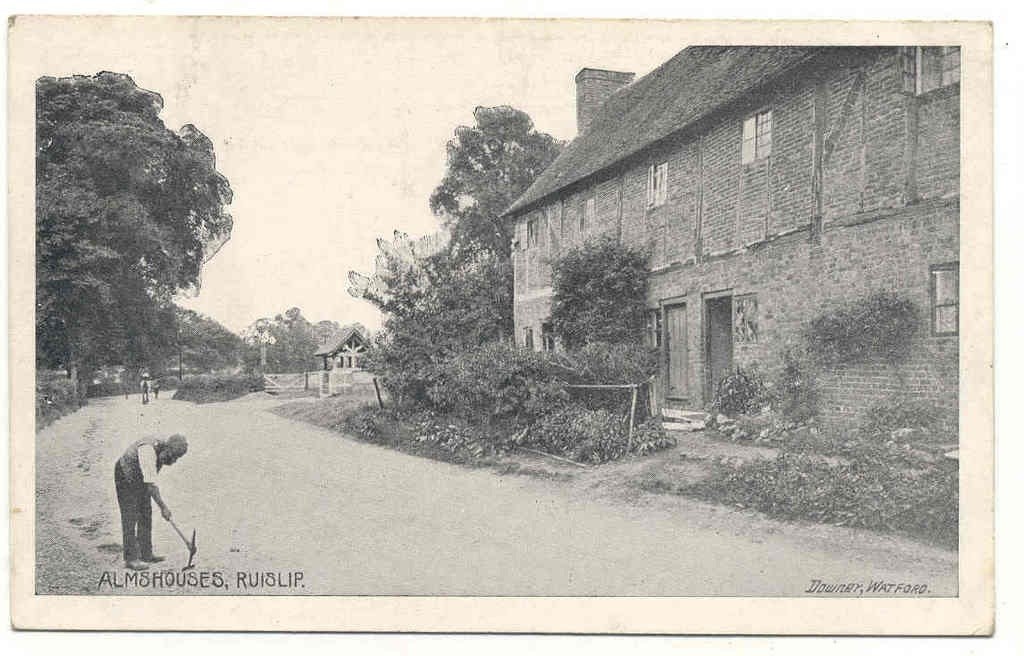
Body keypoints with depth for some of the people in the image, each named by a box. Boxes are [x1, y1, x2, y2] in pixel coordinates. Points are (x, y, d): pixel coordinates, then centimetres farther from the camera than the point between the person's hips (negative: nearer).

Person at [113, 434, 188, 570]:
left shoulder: (163, 450, -7)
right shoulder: (148, 450, -35)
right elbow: (150, 483, -37)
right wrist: (163, 507, -35)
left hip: (141, 481, 9)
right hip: (127, 480, -9)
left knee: (146, 517, 8)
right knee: (130, 519, -9)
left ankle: (146, 554, 15)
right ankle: (131, 559, -5)